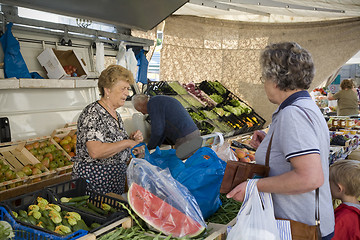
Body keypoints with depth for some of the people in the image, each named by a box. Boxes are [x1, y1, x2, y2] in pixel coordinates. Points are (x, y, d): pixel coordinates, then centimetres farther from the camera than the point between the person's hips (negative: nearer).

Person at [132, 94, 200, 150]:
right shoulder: (161, 100, 22)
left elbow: (157, 131, -13)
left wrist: (149, 148, 4)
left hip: (185, 138, -10)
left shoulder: (152, 103, -8)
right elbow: (163, 130, 24)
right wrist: (154, 147, 24)